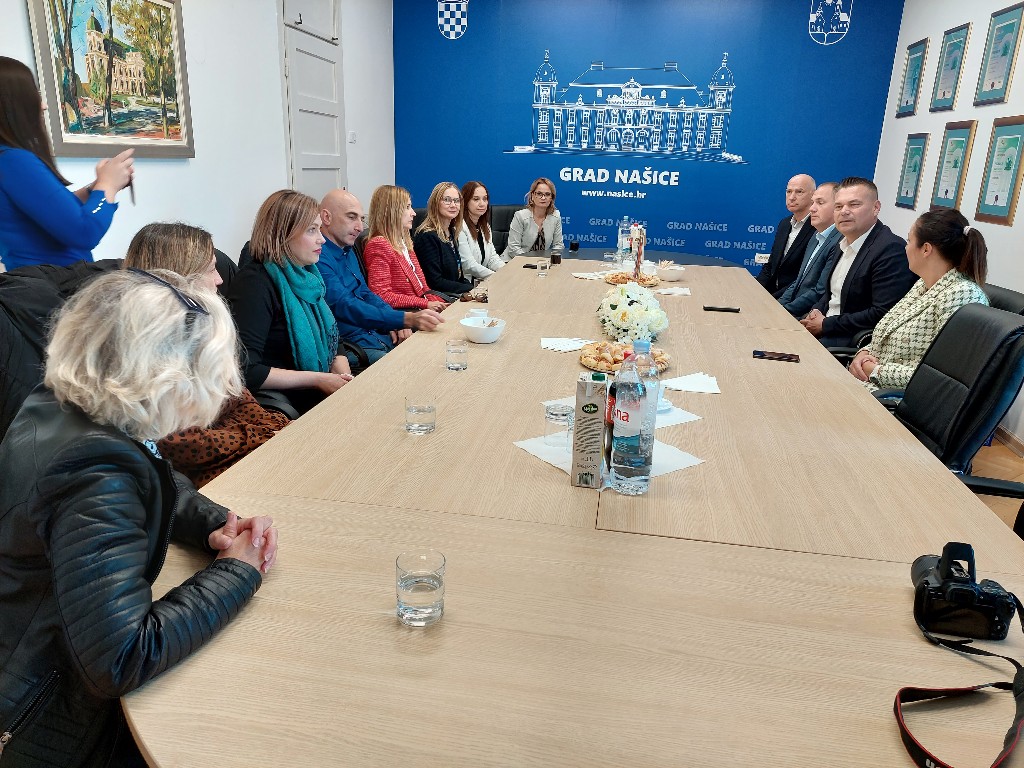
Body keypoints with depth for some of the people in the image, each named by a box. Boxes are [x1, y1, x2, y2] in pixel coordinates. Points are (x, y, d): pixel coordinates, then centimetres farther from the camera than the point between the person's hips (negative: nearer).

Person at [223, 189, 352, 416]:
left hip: (321, 391, 8)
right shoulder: (255, 284, -15)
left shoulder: (304, 277, 11)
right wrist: (318, 380, -19)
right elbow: (246, 370, -24)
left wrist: (338, 362, -2)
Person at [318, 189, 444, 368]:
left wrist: (395, 323, 0)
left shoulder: (348, 251, 17)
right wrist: (407, 319, -31)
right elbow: (345, 307, -24)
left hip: (379, 335, 9)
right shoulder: (319, 257, -14)